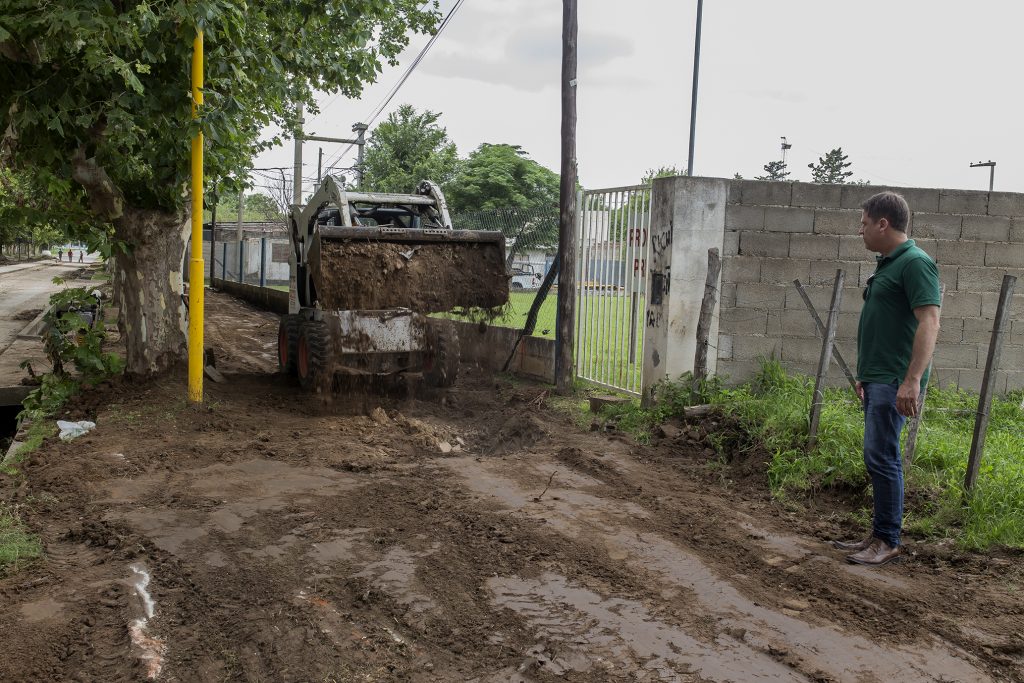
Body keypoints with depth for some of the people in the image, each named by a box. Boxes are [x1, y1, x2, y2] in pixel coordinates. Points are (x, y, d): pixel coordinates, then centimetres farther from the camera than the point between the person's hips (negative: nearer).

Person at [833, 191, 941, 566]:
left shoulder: (915, 263, -13)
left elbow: (929, 322, -22)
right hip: (876, 379, 10)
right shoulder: (886, 264, 17)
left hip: (894, 381, -10)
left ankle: (889, 541, 2)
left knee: (881, 457, -8)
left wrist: (912, 380, -28)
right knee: (880, 458, 13)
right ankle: (880, 535, 22)